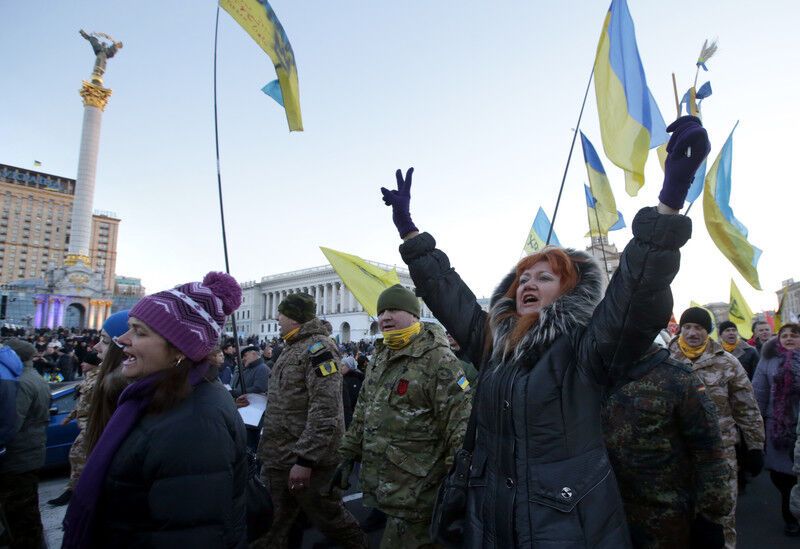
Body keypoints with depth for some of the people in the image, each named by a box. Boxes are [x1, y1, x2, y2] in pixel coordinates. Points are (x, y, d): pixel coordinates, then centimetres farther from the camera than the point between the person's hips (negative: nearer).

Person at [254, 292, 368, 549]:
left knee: (327, 515, 9)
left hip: (307, 460, -9)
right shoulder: (292, 348, 13)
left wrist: (305, 460, -26)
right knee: (270, 528, 18)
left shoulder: (318, 347, -18)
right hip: (277, 460, 9)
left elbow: (325, 410, -26)